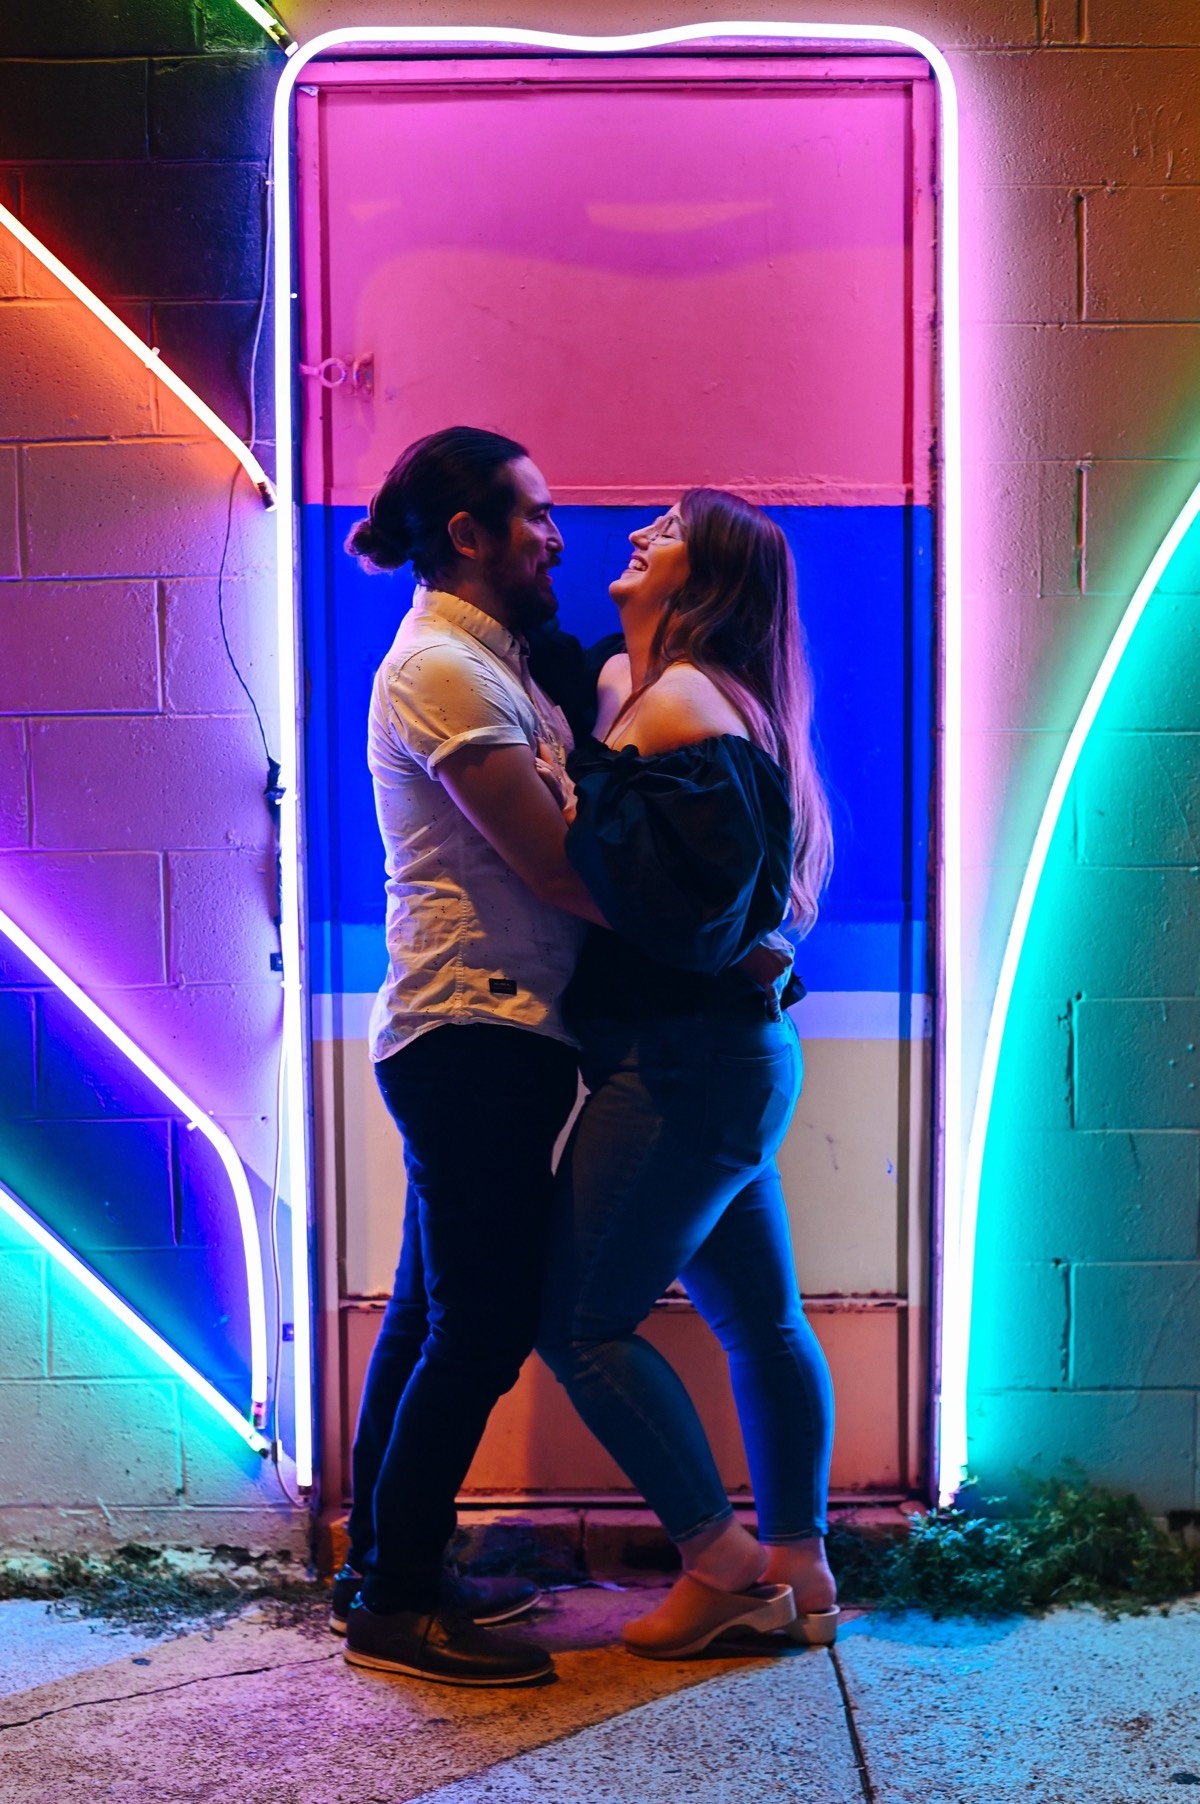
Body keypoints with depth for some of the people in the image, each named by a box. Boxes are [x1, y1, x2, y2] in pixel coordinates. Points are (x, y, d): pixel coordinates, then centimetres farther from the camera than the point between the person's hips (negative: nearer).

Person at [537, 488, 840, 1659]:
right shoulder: (629, 680, 14)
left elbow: (683, 901, -27)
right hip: (731, 1059, 10)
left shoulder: (682, 702, -16)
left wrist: (591, 780, -21)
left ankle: (721, 1564, 11)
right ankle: (799, 1569, 26)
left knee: (578, 1319, -1)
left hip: (684, 1067, -10)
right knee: (758, 1318, 15)